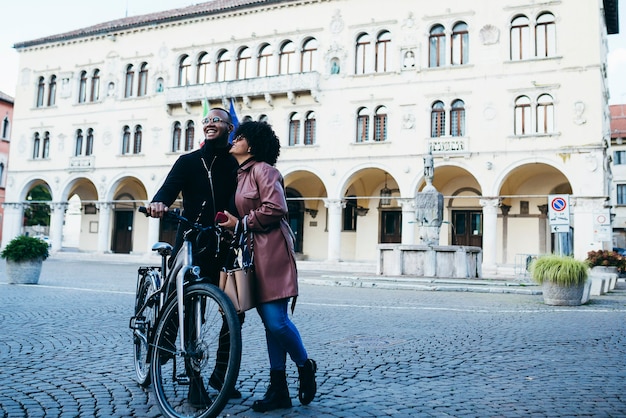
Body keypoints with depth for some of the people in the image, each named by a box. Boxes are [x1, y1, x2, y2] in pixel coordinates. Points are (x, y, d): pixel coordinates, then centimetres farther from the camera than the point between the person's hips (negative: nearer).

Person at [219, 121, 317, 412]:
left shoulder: (262, 169, -7)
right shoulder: (240, 174, 19)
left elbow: (275, 209, -17)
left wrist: (240, 223, -12)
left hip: (271, 253, -9)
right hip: (252, 254, 9)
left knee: (276, 321, -11)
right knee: (270, 322, 9)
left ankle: (305, 367, 16)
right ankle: (278, 390, 15)